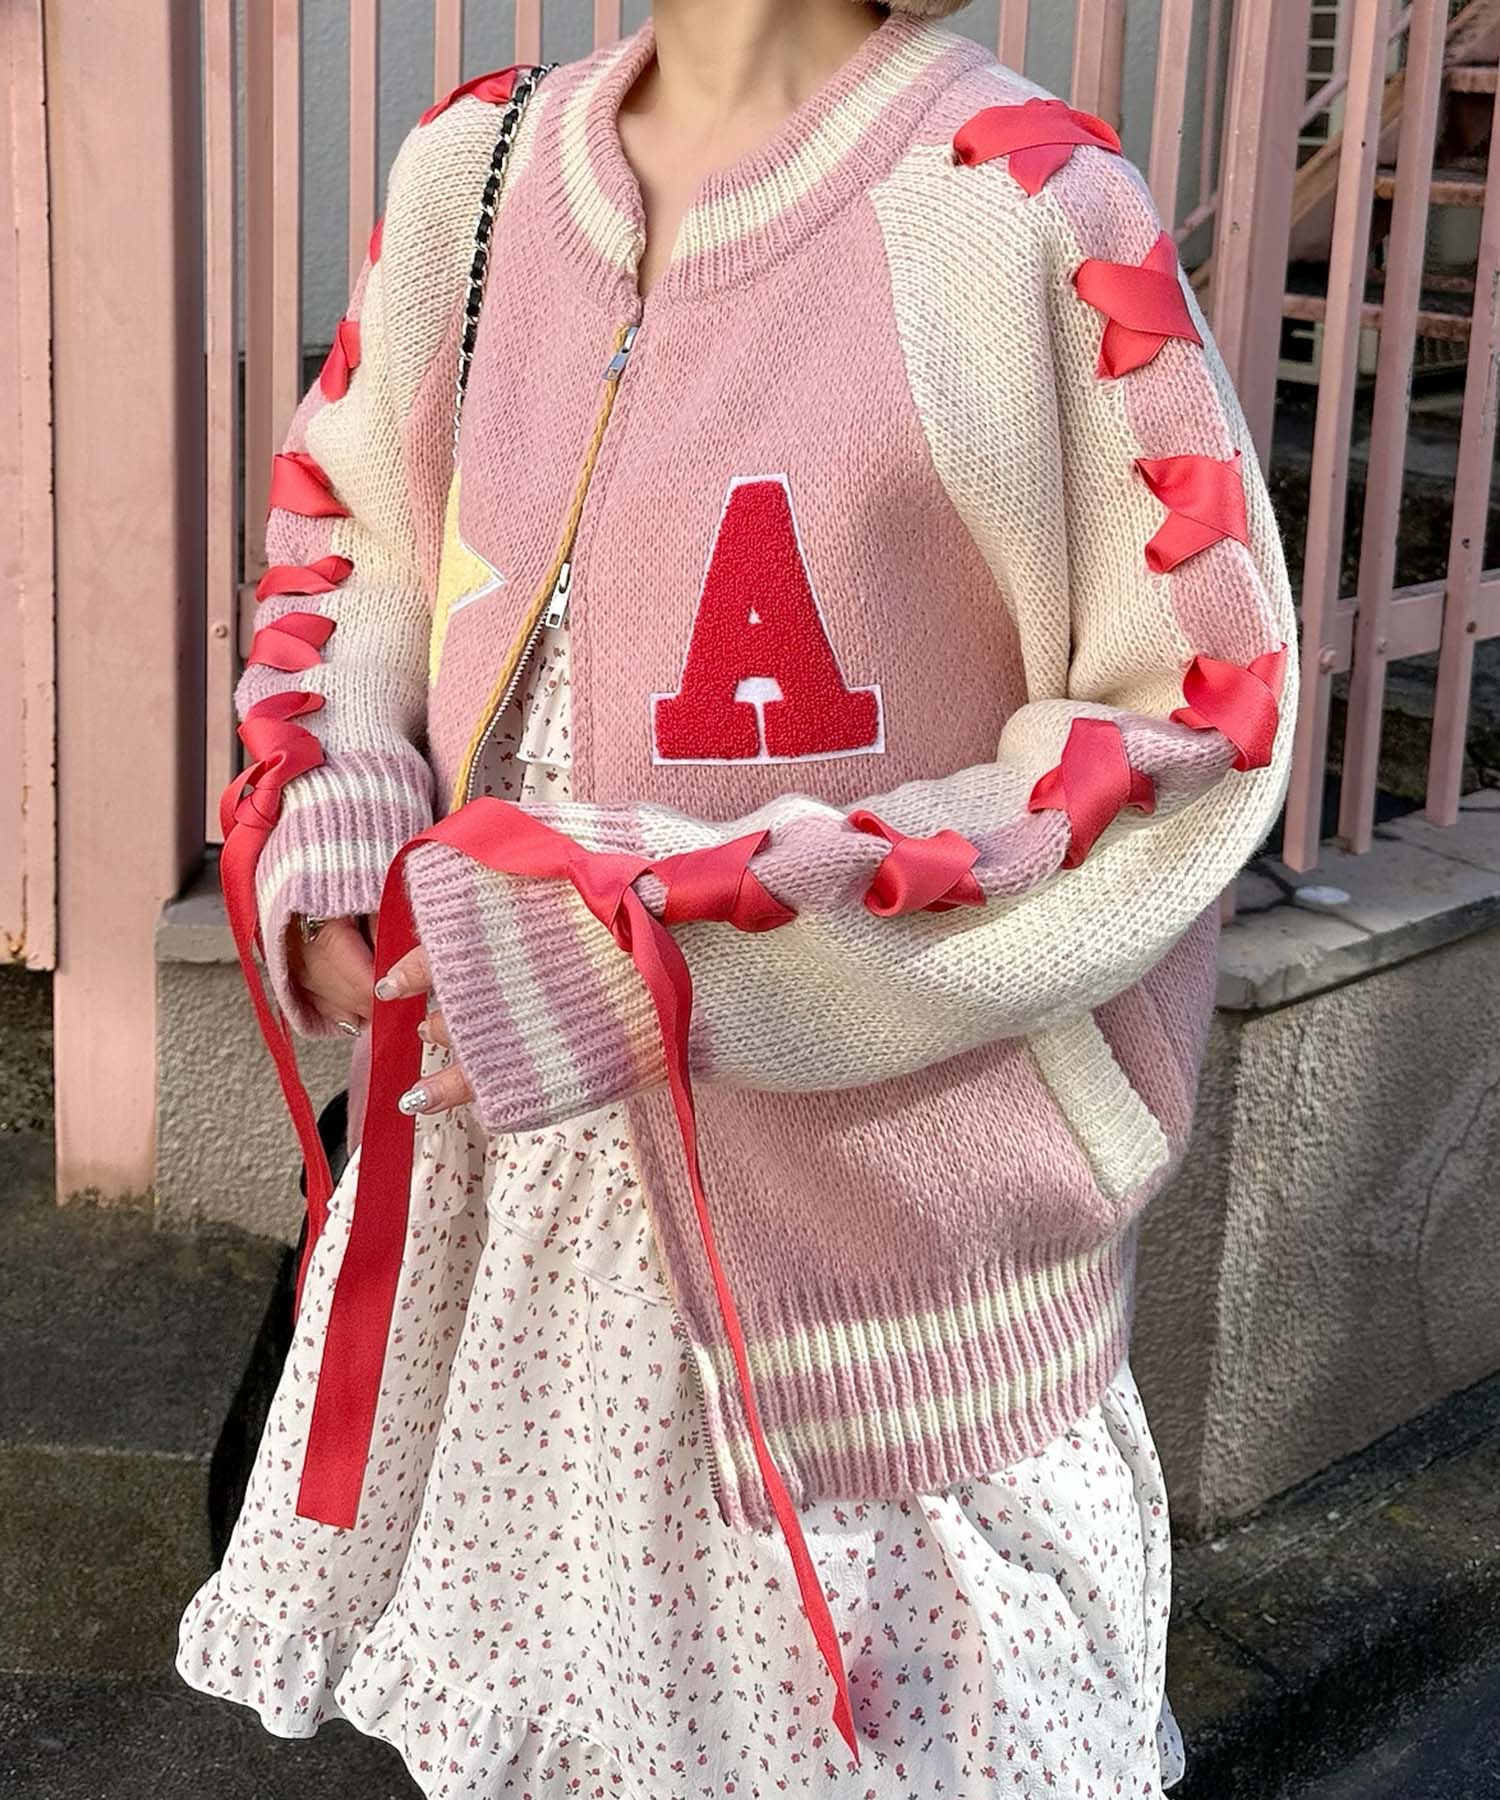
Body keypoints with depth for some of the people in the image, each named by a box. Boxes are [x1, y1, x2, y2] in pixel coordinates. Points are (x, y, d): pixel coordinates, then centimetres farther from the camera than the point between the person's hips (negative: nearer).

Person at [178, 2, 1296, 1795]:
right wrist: (330, 827, -5)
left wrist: (670, 947, -22)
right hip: (497, 1141, 5)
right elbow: (344, 520, 17)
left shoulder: (1016, 204, -17)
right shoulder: (475, 164, 2)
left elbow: (1195, 724, -16)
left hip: (870, 1192, -5)